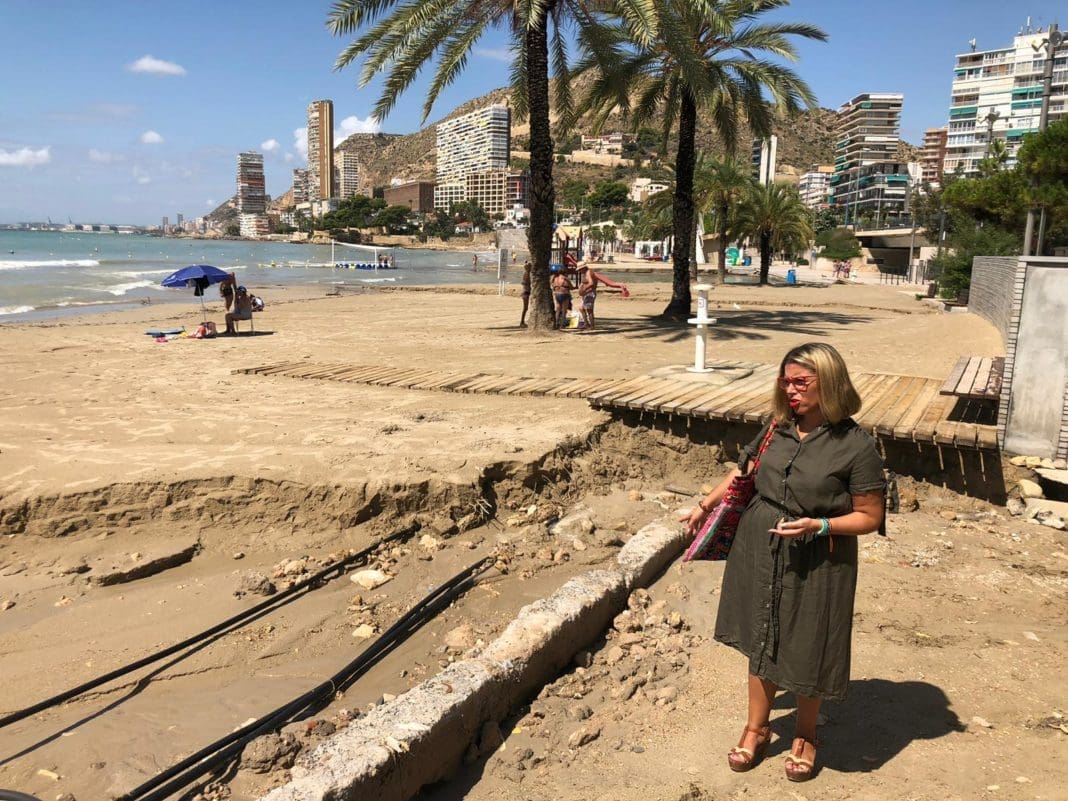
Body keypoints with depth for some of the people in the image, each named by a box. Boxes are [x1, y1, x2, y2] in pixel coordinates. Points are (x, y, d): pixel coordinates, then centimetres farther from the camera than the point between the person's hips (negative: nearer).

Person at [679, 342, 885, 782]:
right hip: (759, 552, 4)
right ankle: (756, 728, 38)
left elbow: (870, 517, -12)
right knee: (762, 642, 17)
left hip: (815, 564, -4)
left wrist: (817, 525, -25)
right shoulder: (778, 428, -2)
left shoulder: (856, 445, -17)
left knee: (807, 650, 12)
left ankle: (805, 736, 39)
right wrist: (706, 504, 12)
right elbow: (744, 470, 14)